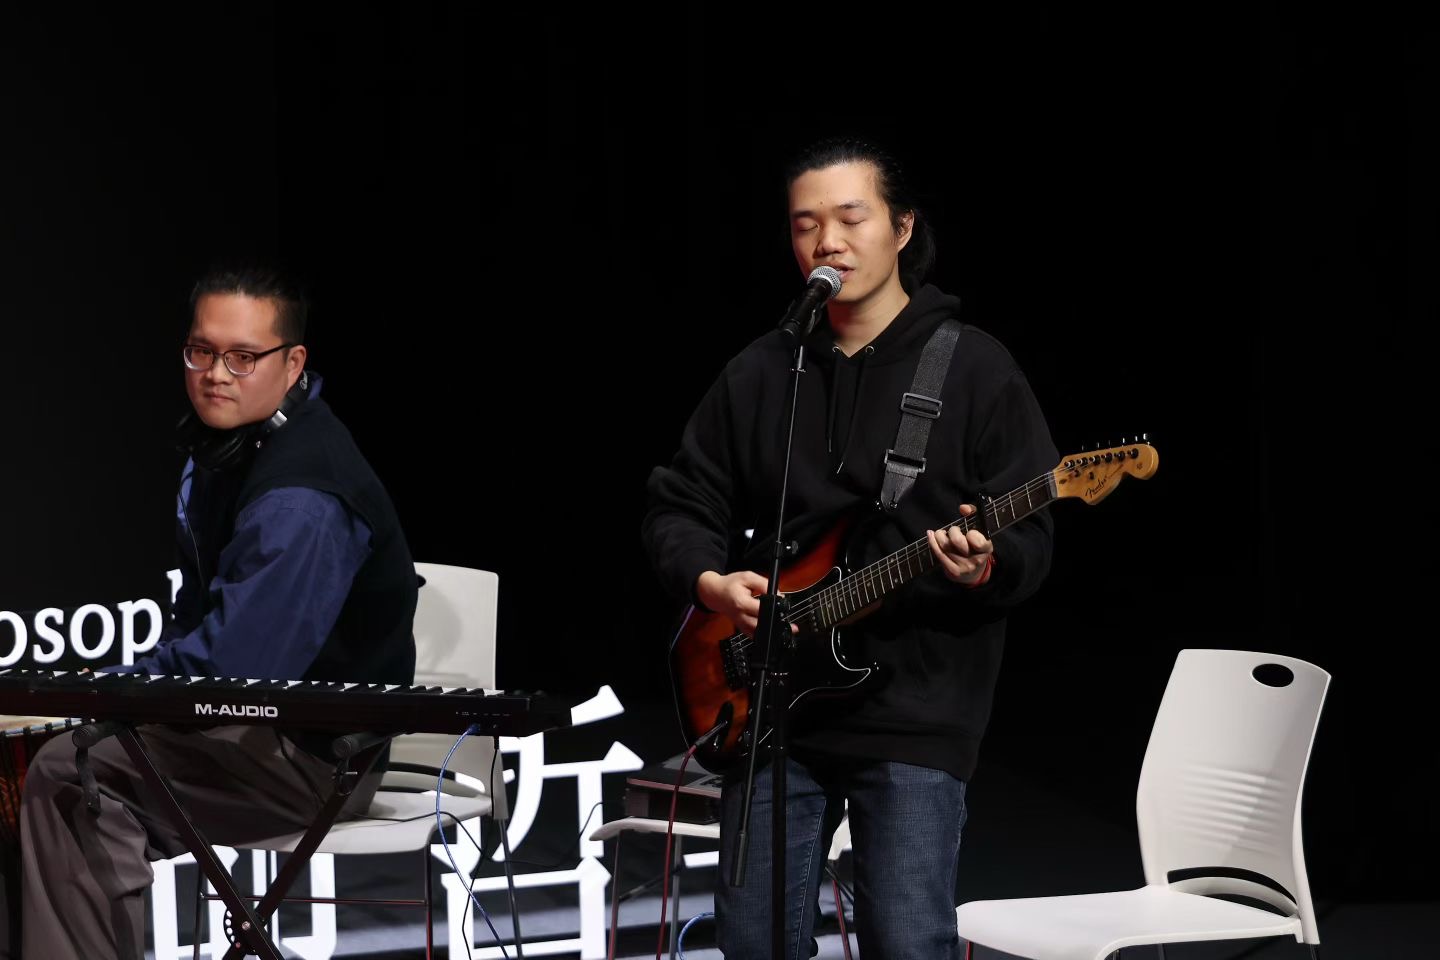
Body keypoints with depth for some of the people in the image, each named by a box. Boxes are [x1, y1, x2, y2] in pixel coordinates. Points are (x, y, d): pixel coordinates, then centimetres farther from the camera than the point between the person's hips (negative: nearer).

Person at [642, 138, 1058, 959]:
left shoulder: (975, 368, -1)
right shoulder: (759, 374, 10)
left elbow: (1033, 540, -4)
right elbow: (679, 506, 13)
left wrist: (988, 566, -26)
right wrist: (710, 580, -7)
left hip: (916, 713, -4)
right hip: (772, 706, 4)